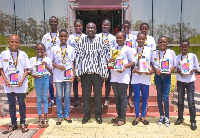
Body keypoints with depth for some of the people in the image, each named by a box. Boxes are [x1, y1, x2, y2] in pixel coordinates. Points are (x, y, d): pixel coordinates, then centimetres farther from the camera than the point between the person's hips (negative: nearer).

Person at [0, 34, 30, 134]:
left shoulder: (22, 54, -1)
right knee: (11, 104, 10)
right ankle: (13, 124, 22)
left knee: (21, 103, 7)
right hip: (9, 84, 2)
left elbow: (26, 69, 0)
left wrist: (22, 80, -12)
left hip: (20, 84, -1)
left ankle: (23, 123, 19)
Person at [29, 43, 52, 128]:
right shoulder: (32, 59, 4)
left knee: (45, 98, 5)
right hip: (37, 79, 1)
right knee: (39, 99, 6)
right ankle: (40, 119, 15)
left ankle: (45, 119, 12)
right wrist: (33, 75, -11)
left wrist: (46, 66, -14)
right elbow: (29, 71, 8)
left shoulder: (47, 59, 1)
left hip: (46, 79, -1)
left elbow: (51, 72, 2)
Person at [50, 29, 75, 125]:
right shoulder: (54, 49, 3)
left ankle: (66, 115, 20)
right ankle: (59, 116, 15)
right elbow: (51, 62, 7)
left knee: (67, 96, 8)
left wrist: (73, 75, -2)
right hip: (58, 76, 0)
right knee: (59, 96, 4)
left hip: (68, 75, 1)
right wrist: (58, 66, -13)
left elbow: (73, 63, 5)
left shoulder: (71, 49, 5)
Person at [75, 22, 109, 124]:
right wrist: (78, 73, 0)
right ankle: (87, 114, 23)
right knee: (86, 94, 8)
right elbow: (77, 57, 4)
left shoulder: (102, 41, 2)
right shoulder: (81, 41, 5)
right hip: (85, 72, 1)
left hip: (97, 72, -1)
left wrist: (105, 73, -4)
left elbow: (104, 58, 1)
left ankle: (98, 114, 22)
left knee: (98, 94, 7)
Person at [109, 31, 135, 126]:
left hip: (123, 76, -6)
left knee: (123, 97, -3)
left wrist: (124, 67, -20)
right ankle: (119, 116, 21)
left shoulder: (128, 49, 0)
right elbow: (110, 61, 22)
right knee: (116, 97, 11)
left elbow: (133, 62, -4)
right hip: (114, 76, 6)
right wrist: (110, 61, -1)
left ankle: (123, 118, 3)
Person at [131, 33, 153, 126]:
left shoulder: (149, 50, 9)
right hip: (136, 77, -1)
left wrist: (151, 70, -7)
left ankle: (143, 116, 19)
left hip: (146, 77, 1)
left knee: (145, 97, 6)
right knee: (136, 96, 1)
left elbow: (151, 62, 12)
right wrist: (134, 70, -12)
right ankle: (137, 116, 14)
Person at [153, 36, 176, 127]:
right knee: (159, 96, 8)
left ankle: (167, 117, 8)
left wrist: (171, 70, -11)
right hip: (158, 76, 2)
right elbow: (152, 64, 9)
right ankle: (161, 116, 21)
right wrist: (156, 69, -10)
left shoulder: (171, 53, 4)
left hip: (167, 76, -2)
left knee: (165, 97, -7)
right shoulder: (155, 53, 6)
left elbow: (174, 64, 7)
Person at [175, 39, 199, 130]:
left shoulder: (193, 56, -2)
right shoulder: (178, 57, 5)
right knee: (180, 100, 11)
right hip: (180, 81, 3)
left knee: (191, 101, -4)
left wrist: (192, 71, -17)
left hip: (190, 81, -3)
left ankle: (193, 121, 7)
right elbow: (176, 68, 10)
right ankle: (180, 118, 25)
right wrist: (179, 71, -12)